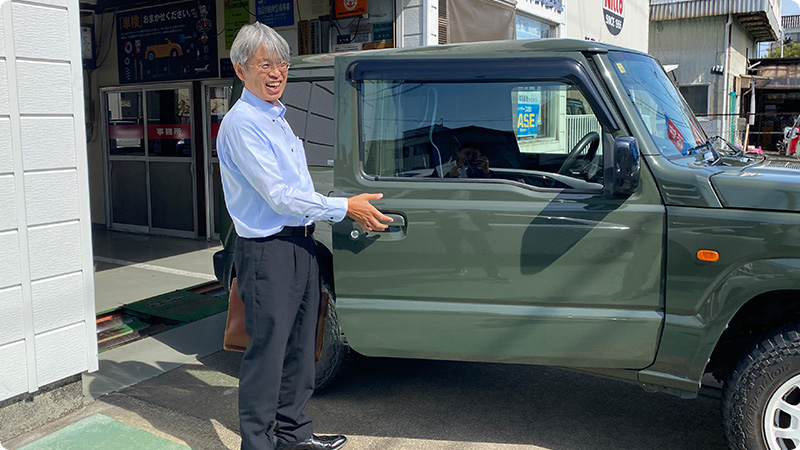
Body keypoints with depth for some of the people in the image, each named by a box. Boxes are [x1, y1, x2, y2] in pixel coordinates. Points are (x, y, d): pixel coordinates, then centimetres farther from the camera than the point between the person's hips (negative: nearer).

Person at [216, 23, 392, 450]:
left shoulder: (277, 118, 15)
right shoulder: (241, 123, -14)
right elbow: (279, 196, -20)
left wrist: (351, 208, 17)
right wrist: (344, 207, -14)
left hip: (301, 244, 9)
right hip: (267, 251, -9)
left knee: (298, 347, 17)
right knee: (266, 351, -1)